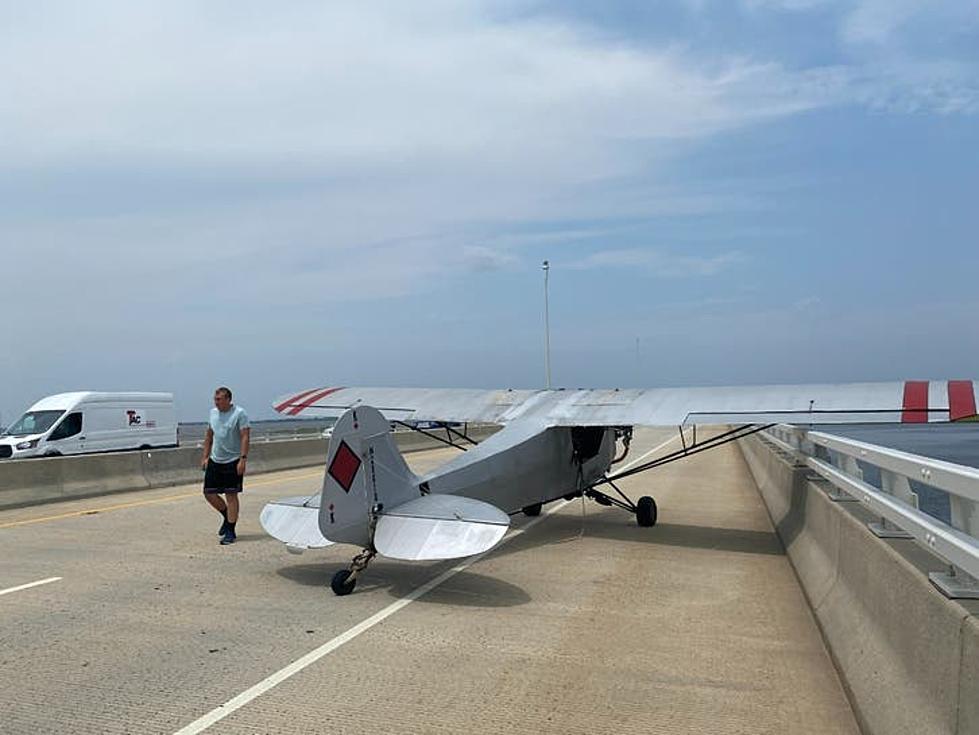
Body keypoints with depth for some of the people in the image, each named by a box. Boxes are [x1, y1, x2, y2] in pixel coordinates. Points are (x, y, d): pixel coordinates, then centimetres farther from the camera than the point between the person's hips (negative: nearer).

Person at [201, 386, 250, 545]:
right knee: (209, 493, 8)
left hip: (233, 461, -7)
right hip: (214, 460, 7)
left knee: (231, 496, -3)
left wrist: (243, 459, -23)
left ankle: (230, 532, 4)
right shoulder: (213, 412, 10)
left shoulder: (239, 413, -11)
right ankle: (227, 517, 31)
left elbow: (245, 437, -16)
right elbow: (209, 435, 18)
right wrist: (205, 456, 13)